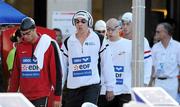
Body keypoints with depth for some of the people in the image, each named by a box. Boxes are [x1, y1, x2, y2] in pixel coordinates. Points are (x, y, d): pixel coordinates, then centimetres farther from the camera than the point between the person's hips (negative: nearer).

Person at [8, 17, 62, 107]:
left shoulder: (49, 45, -4)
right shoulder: (20, 47, 10)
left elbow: (56, 72, -4)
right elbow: (15, 73, 16)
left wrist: (57, 96, -6)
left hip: (41, 96, -5)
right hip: (23, 96, 5)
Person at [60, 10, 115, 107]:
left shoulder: (99, 40, 2)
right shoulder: (68, 42, 9)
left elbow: (107, 65, 4)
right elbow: (62, 67, 12)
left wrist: (110, 88, 3)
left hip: (92, 85, -3)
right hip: (72, 87, 3)